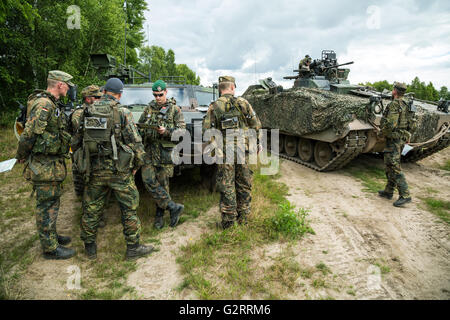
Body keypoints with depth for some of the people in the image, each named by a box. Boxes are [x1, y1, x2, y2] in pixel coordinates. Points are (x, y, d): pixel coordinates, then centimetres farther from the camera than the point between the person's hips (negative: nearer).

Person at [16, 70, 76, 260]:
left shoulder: (52, 105, 15)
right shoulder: (43, 104, -18)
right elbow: (29, 134, -21)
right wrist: (21, 157, -9)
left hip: (52, 164, 10)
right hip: (44, 166, -10)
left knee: (52, 202, 20)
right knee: (46, 206, 0)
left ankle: (51, 236, 36)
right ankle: (50, 248, 12)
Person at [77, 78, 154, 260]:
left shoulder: (88, 112, 4)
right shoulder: (122, 113, -10)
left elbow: (80, 141, 10)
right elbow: (136, 143, -12)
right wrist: (136, 165, 1)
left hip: (94, 170, 5)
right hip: (119, 170, -4)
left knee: (91, 209, 16)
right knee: (129, 209, 7)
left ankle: (90, 247, 29)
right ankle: (133, 248, 15)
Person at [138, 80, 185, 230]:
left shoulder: (174, 109, 2)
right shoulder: (148, 109, 14)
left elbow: (182, 130, -4)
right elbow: (140, 125, 23)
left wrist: (166, 131, -20)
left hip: (165, 151, -4)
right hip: (149, 150, 4)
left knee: (162, 183, 1)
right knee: (148, 180, -8)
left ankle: (160, 215, 16)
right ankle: (173, 207, 0)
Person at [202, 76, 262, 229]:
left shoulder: (214, 107, -1)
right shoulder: (243, 103, 1)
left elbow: (207, 131, -4)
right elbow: (256, 125, 3)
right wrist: (258, 142, 14)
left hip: (224, 152, -1)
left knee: (226, 186, 6)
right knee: (244, 184, 13)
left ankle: (228, 220, 11)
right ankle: (243, 217, 23)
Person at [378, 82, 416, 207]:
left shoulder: (394, 105, -16)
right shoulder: (405, 106, 14)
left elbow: (390, 124, -26)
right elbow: (412, 125, 18)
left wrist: (383, 131, -9)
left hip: (394, 139, -10)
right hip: (403, 138, 10)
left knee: (394, 167, -8)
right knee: (389, 165, 16)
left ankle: (405, 195, -8)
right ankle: (388, 191, 24)